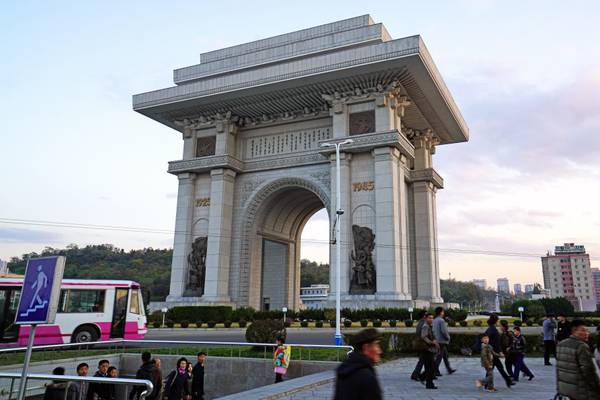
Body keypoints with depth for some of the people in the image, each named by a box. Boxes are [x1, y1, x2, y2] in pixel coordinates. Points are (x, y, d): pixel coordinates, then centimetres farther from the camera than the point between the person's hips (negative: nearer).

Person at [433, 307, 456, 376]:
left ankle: (449, 370, 26)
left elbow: (434, 331, 13)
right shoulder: (441, 320, -17)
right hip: (442, 341, -9)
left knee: (445, 355, 17)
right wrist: (448, 337, -7)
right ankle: (435, 371, -1)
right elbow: (444, 331, -22)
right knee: (439, 357, -4)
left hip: (437, 340, 9)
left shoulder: (434, 320, 9)